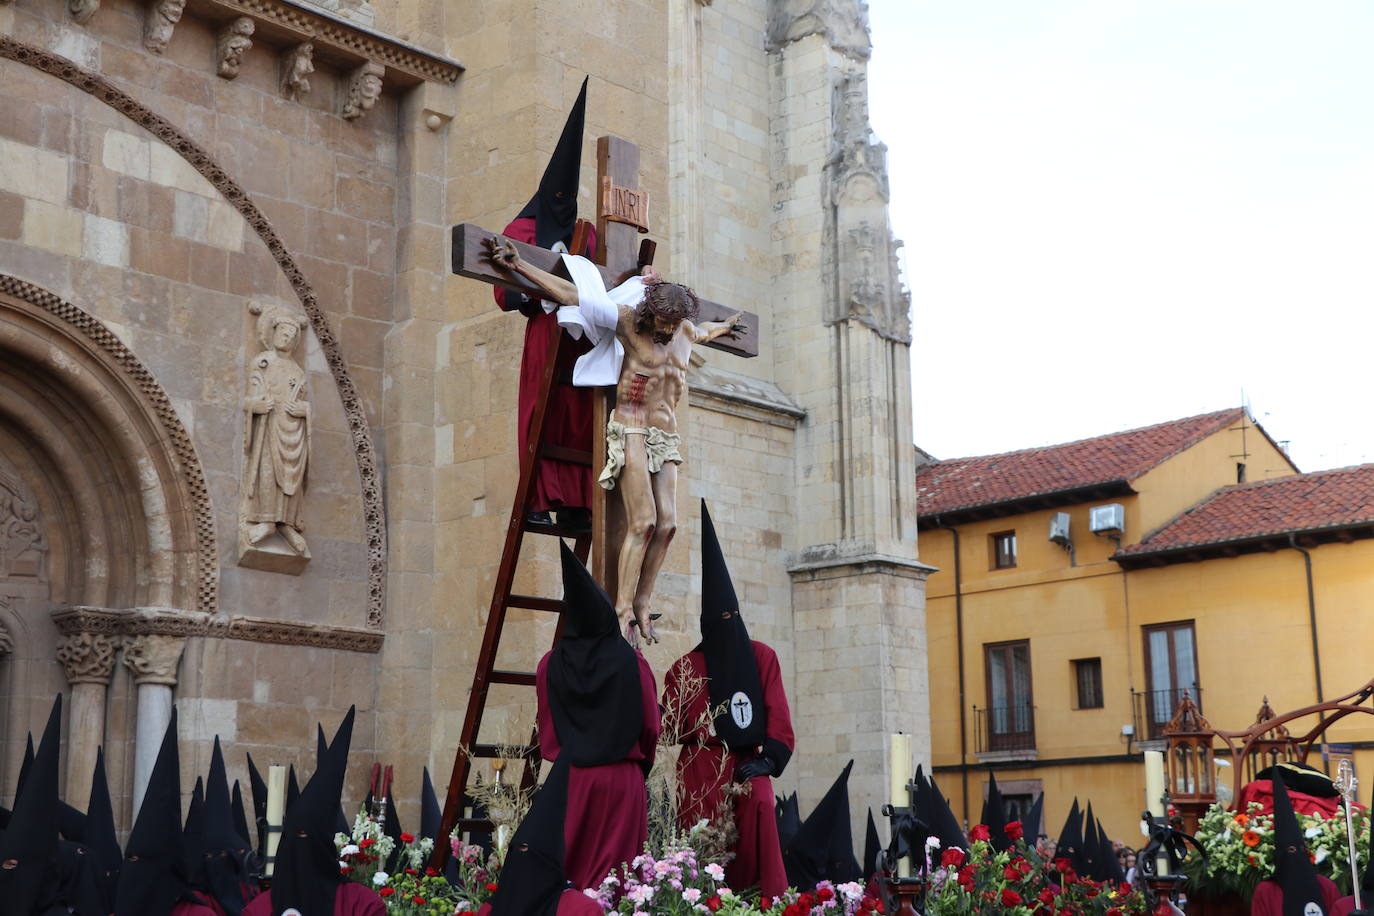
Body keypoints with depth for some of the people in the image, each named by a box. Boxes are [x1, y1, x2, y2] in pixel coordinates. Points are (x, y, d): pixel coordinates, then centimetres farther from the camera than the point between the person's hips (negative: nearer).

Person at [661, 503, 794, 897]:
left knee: (760, 808, -22)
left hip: (747, 762, 0)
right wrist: (658, 713, -19)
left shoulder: (762, 657, 9)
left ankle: (768, 903, -18)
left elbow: (778, 714, 4)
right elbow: (671, 725, 3)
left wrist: (768, 759, -9)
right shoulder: (686, 667, 8)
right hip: (701, 765, 0)